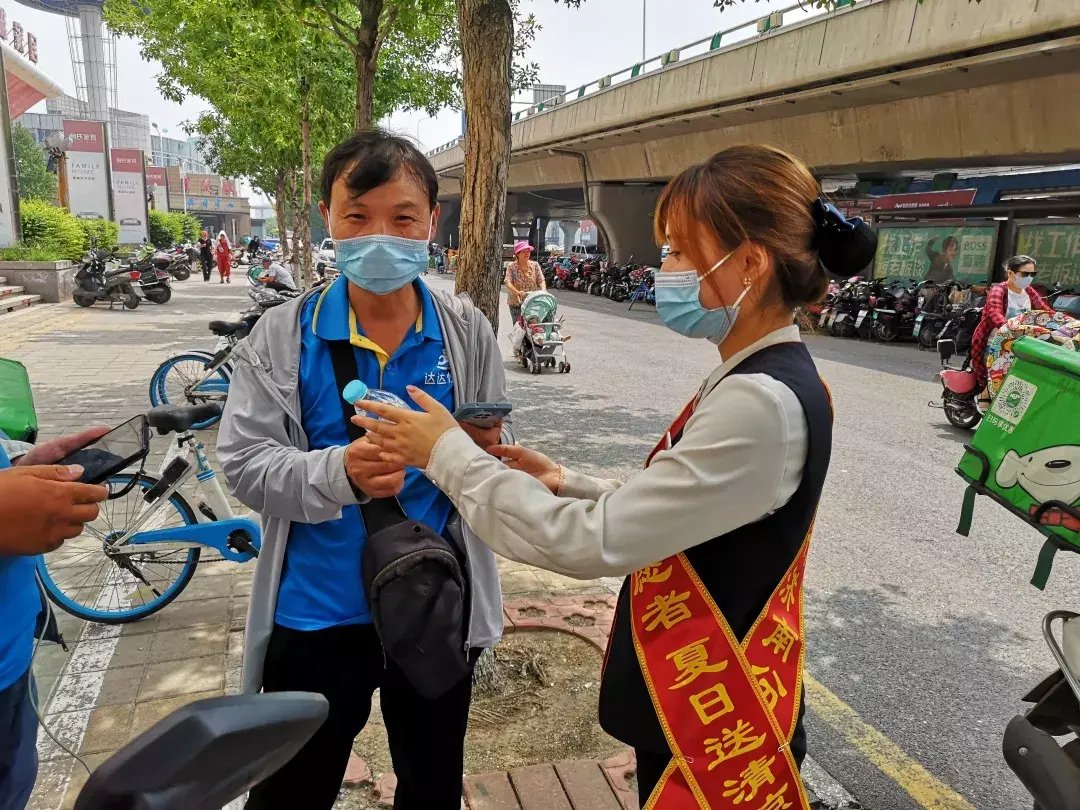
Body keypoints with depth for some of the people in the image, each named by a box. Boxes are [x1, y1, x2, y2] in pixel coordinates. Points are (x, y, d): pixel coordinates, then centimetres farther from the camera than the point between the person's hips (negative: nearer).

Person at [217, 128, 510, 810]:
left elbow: (493, 455, 3)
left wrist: (477, 455, -20)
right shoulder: (284, 334, -9)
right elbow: (245, 466, -10)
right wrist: (338, 472, -28)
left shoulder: (467, 331, -6)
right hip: (315, 615, -1)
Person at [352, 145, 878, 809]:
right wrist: (568, 486, -3)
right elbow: (667, 517, 9)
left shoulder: (760, 402, -28)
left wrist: (449, 453, -17)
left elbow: (591, 544, -26)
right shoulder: (763, 381, 3)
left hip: (715, 731, -8)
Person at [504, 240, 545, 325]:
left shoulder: (535, 265, 5)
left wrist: (543, 291, -22)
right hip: (516, 304, -1)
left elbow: (541, 280, 1)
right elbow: (508, 283, -13)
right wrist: (517, 292, -33)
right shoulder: (511, 266, -2)